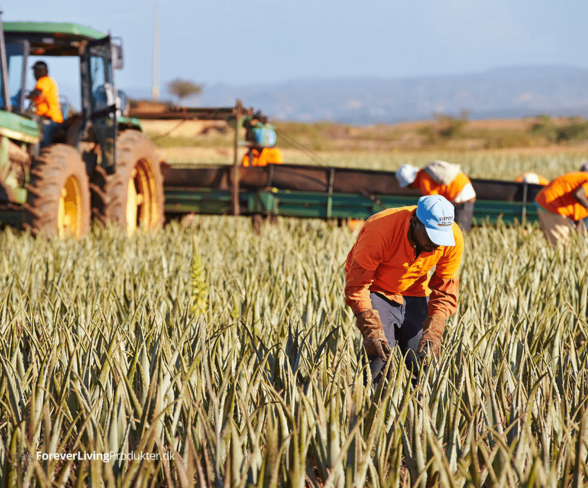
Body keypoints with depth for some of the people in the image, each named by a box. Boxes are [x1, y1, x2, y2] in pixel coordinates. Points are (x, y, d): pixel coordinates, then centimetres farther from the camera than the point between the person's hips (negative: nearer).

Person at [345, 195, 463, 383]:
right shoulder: (379, 231, -33)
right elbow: (356, 285, -26)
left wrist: (433, 332, -22)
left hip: (415, 294, 4)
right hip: (376, 291, -3)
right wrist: (371, 330, -36)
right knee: (381, 358, -21)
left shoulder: (453, 239, -20)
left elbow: (445, 291, -9)